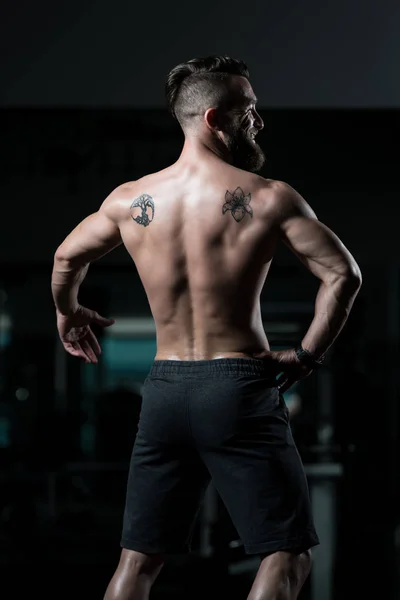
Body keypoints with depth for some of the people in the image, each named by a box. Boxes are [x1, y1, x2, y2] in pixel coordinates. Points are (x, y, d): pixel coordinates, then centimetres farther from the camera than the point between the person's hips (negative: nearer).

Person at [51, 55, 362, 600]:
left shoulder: (128, 200, 5)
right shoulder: (268, 198, -7)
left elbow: (66, 258, 20)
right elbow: (343, 275, -12)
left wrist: (69, 312, 40)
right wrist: (307, 355, 0)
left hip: (164, 389, 5)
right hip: (240, 387, -5)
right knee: (288, 555, 3)